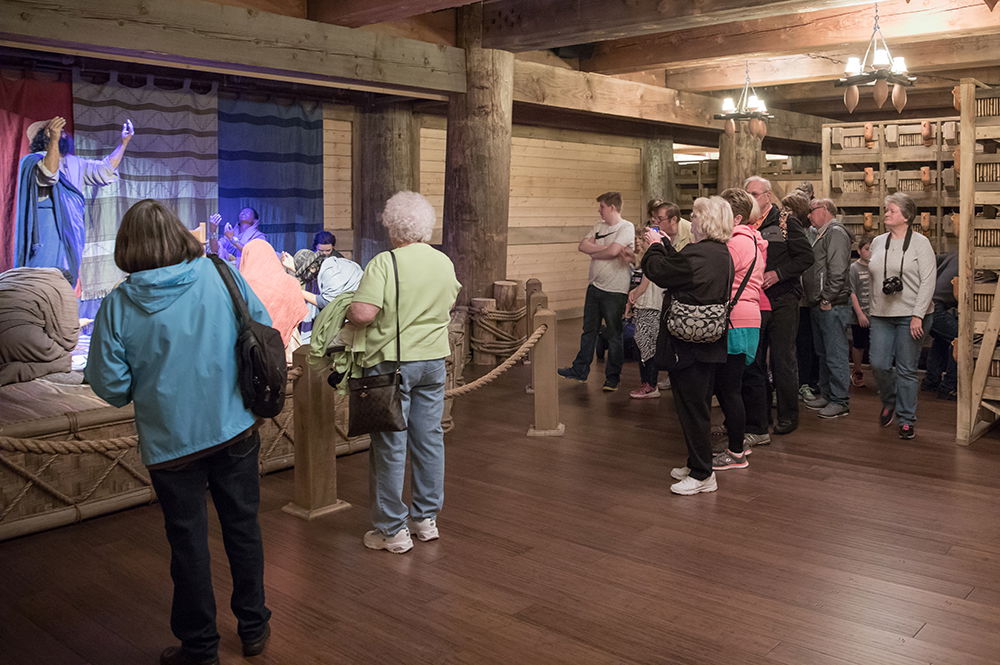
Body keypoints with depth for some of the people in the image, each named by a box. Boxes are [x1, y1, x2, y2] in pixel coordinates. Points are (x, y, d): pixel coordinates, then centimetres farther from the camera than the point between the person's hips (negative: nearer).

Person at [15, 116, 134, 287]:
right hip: (45, 241, -8)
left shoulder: (73, 164, 20)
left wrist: (124, 142, 22)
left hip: (69, 241, 8)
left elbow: (104, 170, 26)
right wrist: (54, 140, -38)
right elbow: (48, 175, -26)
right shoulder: (33, 160, -4)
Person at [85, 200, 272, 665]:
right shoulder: (221, 275, -8)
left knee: (189, 542, 12)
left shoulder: (119, 304, -13)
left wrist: (146, 385, 10)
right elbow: (266, 332, -1)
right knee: (243, 528, 17)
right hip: (236, 429, 2)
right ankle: (254, 627, 32)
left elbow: (110, 386, -11)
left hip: (171, 442, -2)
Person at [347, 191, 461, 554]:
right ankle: (427, 519, 26)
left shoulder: (384, 263, -16)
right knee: (430, 440, 14)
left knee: (390, 446, 4)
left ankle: (392, 530, 12)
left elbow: (363, 314, -25)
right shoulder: (445, 263, 4)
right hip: (434, 361, 6)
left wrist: (347, 312, -4)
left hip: (392, 364, -6)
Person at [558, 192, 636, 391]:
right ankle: (580, 370, 25)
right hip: (594, 286, 7)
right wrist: (604, 248, -14)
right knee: (589, 330, 15)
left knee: (614, 335, 4)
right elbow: (582, 246, -1)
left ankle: (613, 377, 15)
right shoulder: (600, 226, 11)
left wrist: (593, 252, -7)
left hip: (614, 291, -7)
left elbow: (612, 251, -24)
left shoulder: (626, 228, -12)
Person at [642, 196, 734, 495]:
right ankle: (697, 465, 31)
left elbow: (658, 271, -11)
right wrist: (664, 244, 23)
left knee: (691, 408, 0)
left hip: (688, 345, -9)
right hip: (712, 344, 9)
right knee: (700, 406, 18)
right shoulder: (722, 254, 7)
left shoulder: (695, 254, -22)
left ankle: (702, 475, 9)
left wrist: (655, 246, 6)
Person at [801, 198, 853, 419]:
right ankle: (826, 394, 25)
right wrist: (815, 301, 14)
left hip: (832, 306, -10)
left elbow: (837, 271, -19)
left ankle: (840, 401, -1)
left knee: (836, 355, -6)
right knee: (823, 353, 16)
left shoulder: (835, 232, -10)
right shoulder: (822, 234, 21)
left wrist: (827, 299, -18)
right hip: (819, 307, 10)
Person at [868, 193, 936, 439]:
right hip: (881, 315, 4)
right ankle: (889, 402, 27)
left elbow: (928, 281, -9)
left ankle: (906, 420, 11)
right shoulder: (878, 243, 12)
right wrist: (873, 308, 12)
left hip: (911, 316, -4)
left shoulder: (920, 243, -4)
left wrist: (918, 315, -16)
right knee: (879, 364, -2)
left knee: (906, 370, 0)